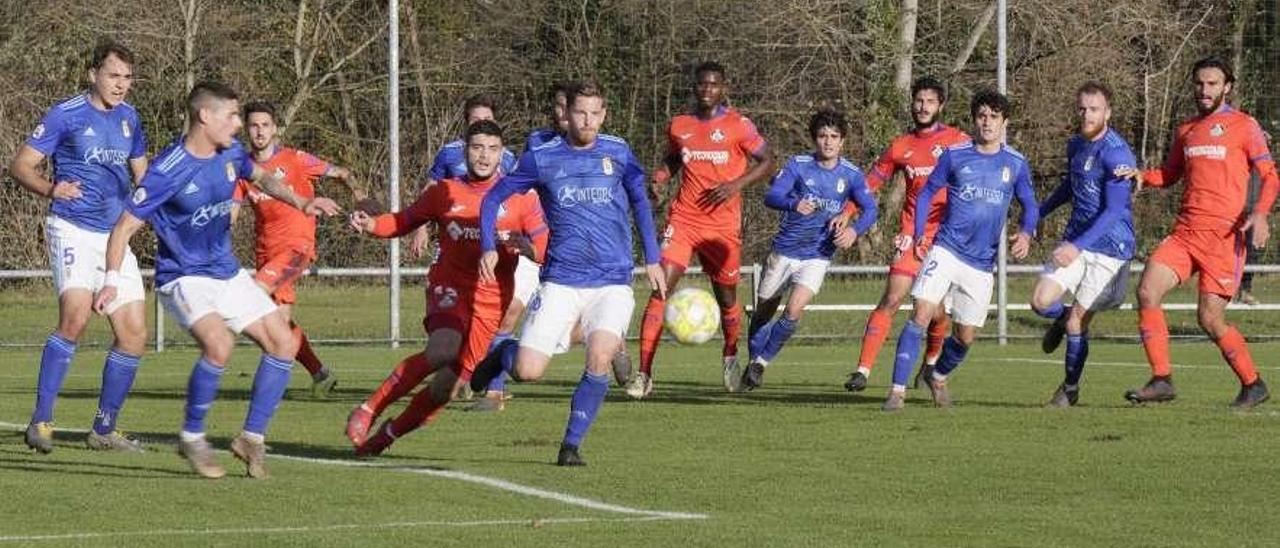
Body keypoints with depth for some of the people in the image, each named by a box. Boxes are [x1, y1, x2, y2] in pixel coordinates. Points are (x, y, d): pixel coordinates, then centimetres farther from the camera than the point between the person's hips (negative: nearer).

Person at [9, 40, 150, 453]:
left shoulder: (128, 118, 13)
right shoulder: (66, 115, -6)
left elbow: (141, 174, 27)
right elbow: (21, 165, -6)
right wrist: (51, 189, -25)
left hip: (115, 237, 7)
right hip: (73, 230, -7)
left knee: (133, 334, 2)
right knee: (76, 316, -27)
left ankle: (104, 430, 16)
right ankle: (41, 421, -21)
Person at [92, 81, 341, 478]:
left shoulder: (230, 153, -2)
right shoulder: (168, 171, -21)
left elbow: (262, 177, 15)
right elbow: (126, 226, -20)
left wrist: (301, 202, -1)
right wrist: (112, 280, -30)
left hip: (228, 273, 8)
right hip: (184, 278, -8)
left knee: (284, 343, 0)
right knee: (219, 344, -31)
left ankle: (253, 438, 9)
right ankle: (192, 438, -12)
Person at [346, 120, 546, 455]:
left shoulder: (520, 197, 4)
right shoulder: (445, 192, 8)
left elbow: (546, 250, 2)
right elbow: (404, 221, 20)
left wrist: (526, 247, -22)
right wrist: (371, 225, 0)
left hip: (490, 301, 1)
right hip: (450, 286, -1)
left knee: (448, 384, -6)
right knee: (443, 350, -31)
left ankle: (389, 434, 17)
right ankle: (368, 410, -20)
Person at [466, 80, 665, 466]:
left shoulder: (617, 153, 5)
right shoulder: (542, 158, 1)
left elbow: (640, 202, 19)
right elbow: (494, 198, 10)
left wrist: (652, 260, 16)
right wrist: (488, 248, -3)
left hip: (612, 284, 0)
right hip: (560, 282, 0)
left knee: (599, 359, -23)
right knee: (527, 372, -10)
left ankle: (571, 445, -5)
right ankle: (503, 353, 27)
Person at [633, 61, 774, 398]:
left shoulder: (738, 126, -2)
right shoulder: (679, 126, 8)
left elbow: (767, 163, 1)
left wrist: (736, 185, -14)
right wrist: (661, 177, 3)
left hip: (723, 224, -1)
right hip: (683, 219, 1)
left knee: (726, 295, 10)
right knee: (661, 288, -15)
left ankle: (731, 356, 42)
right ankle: (644, 374, -18)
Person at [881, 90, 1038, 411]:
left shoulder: (1016, 164, 4)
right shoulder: (955, 155, 0)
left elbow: (1029, 205, 12)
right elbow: (926, 193, 10)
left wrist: (1026, 234, -9)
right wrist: (917, 236, 0)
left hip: (982, 264, 2)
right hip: (946, 250, -2)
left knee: (965, 337, 7)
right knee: (921, 315, -19)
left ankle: (938, 378, 38)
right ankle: (898, 390, -18)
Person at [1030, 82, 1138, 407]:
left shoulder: (1116, 154, -19)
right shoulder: (1076, 145, 8)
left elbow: (1114, 211, -24)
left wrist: (1077, 246, -32)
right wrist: (1038, 215, 36)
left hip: (1109, 246, -6)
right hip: (1075, 241, 6)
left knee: (1077, 323, -4)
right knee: (1041, 301, -10)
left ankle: (1070, 389, 17)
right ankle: (1061, 319, 27)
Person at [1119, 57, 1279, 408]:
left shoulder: (1243, 126, 2)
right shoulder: (1186, 131, 18)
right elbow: (1171, 174, 30)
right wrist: (1143, 176, 8)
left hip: (1224, 235, -6)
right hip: (1185, 231, 6)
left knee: (1210, 319, -8)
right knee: (1147, 291, -14)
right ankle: (1162, 381, -10)